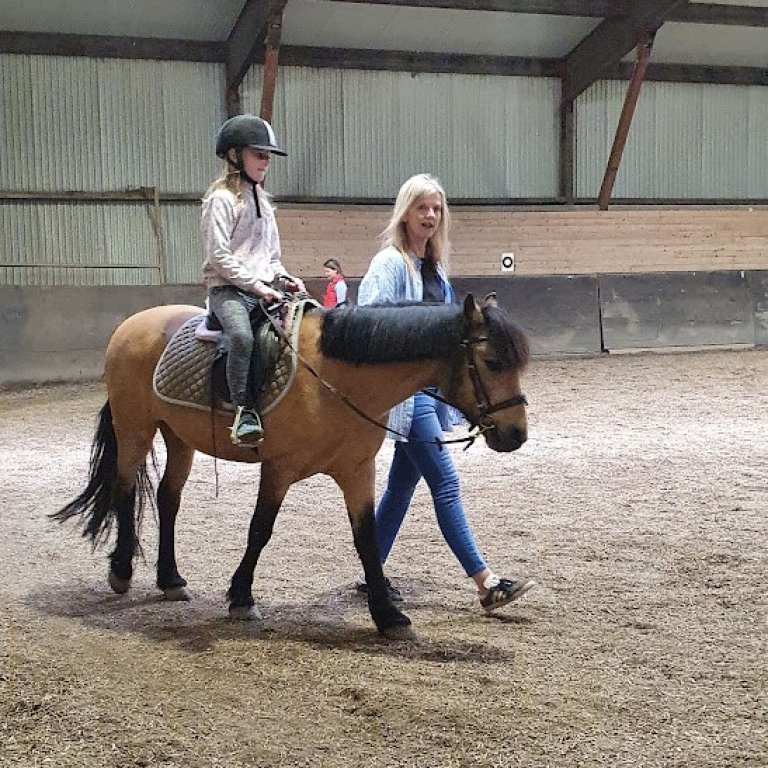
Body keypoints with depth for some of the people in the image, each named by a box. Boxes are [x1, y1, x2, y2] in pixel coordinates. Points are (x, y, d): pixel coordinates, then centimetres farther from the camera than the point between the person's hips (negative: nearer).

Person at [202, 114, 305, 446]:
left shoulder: (262, 201, 21)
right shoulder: (220, 199, -3)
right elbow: (219, 256, -12)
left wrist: (283, 279, 5)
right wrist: (255, 285, -18)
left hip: (264, 287, 8)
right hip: (229, 289, -8)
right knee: (242, 335, -36)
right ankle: (244, 410, -31)